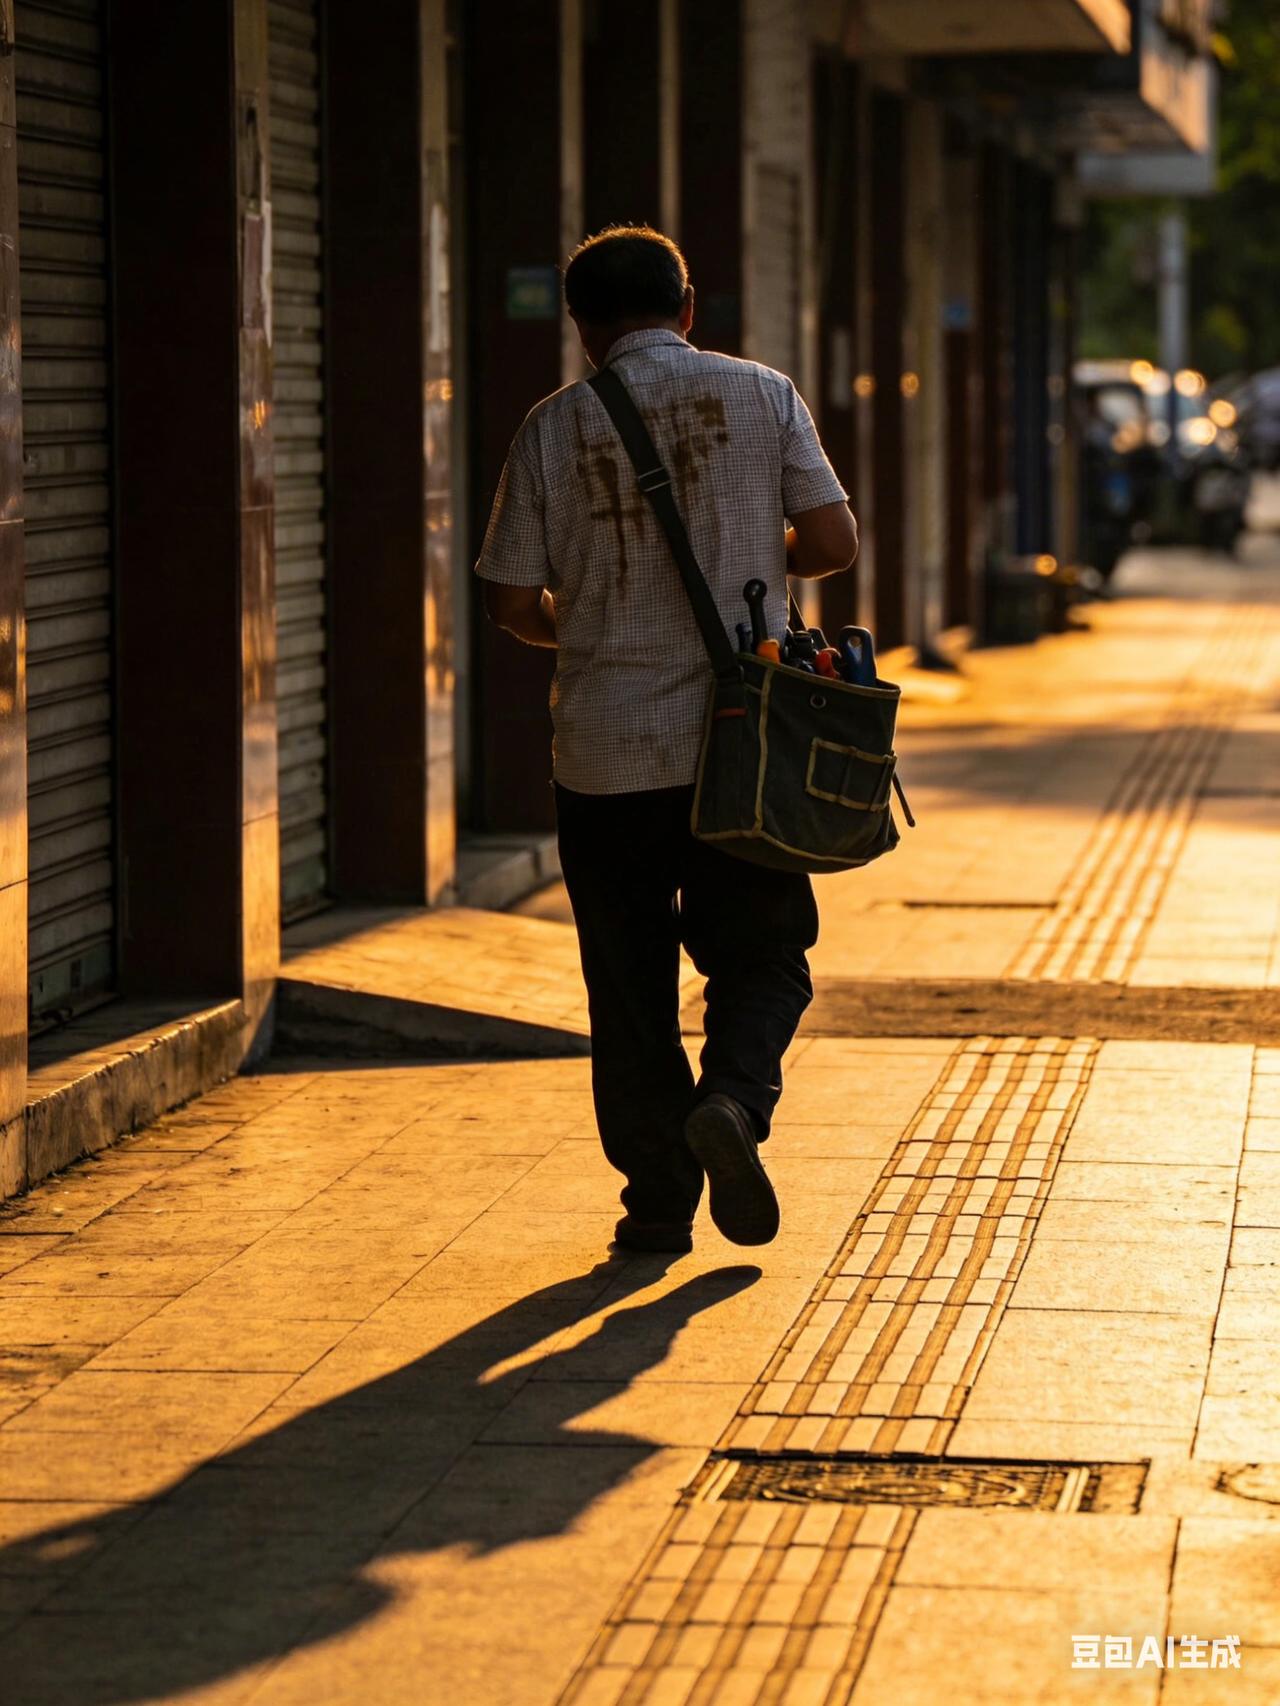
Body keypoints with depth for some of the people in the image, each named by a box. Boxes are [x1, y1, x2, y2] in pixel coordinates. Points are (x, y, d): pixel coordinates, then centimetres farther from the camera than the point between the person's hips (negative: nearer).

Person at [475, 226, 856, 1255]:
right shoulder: (760, 395, 0)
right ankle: (734, 1095, -16)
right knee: (760, 952, 12)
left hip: (607, 748, 0)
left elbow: (513, 602, -2)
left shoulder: (556, 426, -1)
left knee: (630, 979, 10)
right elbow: (834, 540, -3)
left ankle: (659, 1198, 11)